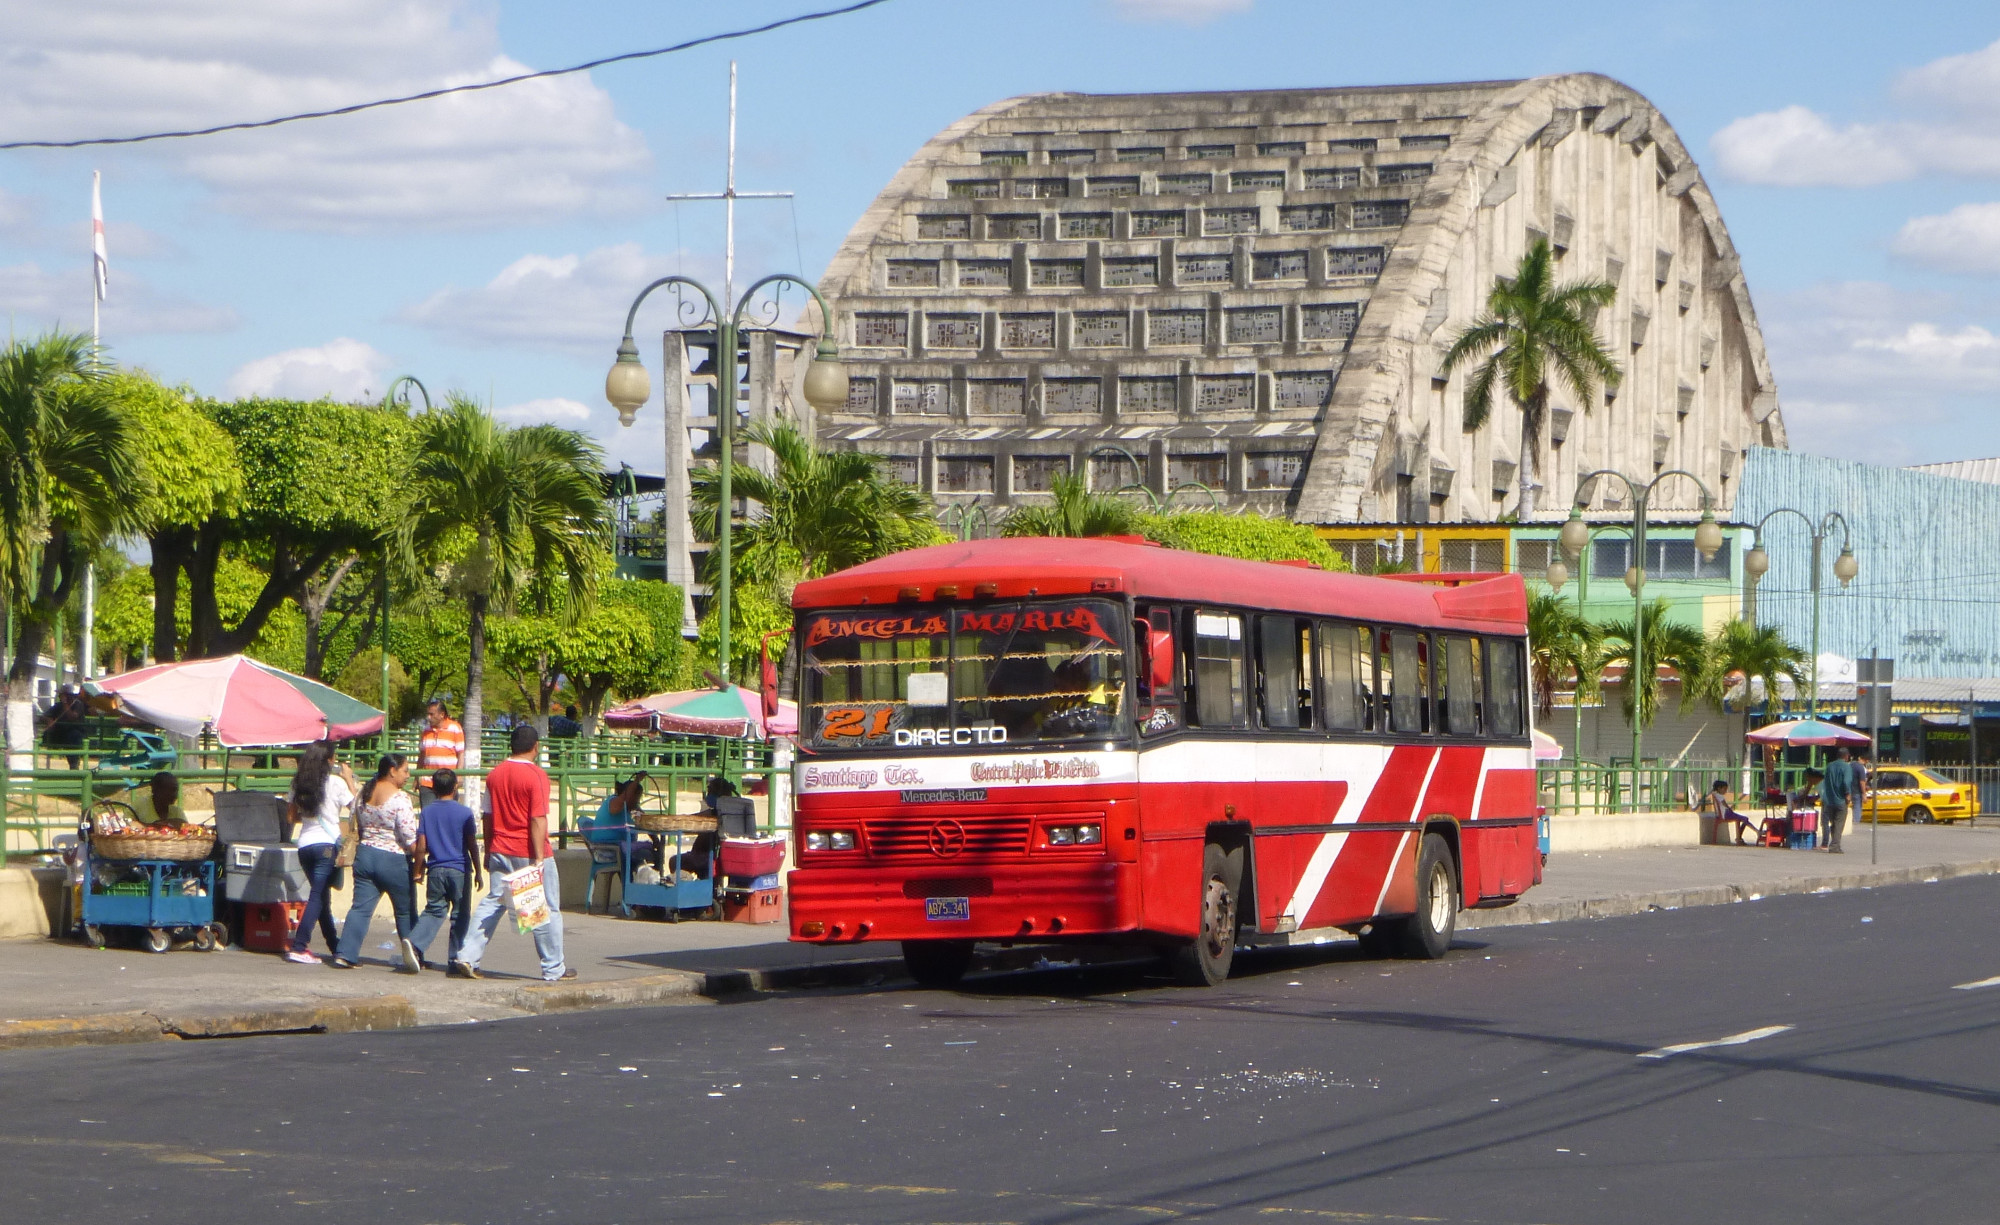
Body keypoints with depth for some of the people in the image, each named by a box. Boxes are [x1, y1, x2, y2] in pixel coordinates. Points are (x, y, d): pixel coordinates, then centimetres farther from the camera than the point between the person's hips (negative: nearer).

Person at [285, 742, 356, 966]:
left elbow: (291, 817, 12)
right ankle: (298, 947, -16)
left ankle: (335, 945, 27)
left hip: (304, 844, 6)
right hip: (327, 844, -6)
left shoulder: (299, 784, 8)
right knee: (318, 896, -7)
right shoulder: (335, 783, -7)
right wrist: (349, 779, 10)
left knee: (321, 895, 17)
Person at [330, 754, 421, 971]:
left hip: (365, 855, 6)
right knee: (406, 912, 8)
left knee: (360, 907, 3)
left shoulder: (364, 793, 7)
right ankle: (413, 957, 7)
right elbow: (409, 836, -17)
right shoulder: (399, 797, -15)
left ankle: (345, 954, -7)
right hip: (394, 860, -5)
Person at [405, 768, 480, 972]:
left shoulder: (426, 812, 3)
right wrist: (478, 871, 6)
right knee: (460, 914, 6)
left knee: (434, 910, 10)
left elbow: (421, 846, 1)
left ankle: (415, 944, -12)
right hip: (459, 869, -3)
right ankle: (455, 957, 4)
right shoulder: (464, 813, -5)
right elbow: (472, 845, -3)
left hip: (435, 870, 3)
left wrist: (419, 870, 13)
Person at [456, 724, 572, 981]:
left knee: (491, 903, 10)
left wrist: (488, 852, 21)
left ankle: (467, 959, -1)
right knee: (547, 910, 5)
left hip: (500, 851, 6)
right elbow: (538, 820, -17)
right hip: (528, 853, -6)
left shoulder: (495, 774, 6)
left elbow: (488, 817, 12)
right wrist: (539, 858, -17)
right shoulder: (536, 775, -13)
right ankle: (554, 968, 11)